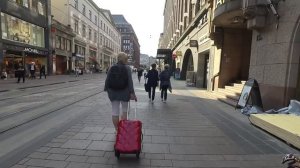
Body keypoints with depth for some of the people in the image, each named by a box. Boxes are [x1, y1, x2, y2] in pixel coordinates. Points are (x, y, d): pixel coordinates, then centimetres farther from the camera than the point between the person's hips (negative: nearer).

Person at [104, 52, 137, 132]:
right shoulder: (127, 68, -9)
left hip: (113, 92, 3)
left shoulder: (112, 68, 1)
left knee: (115, 111, 9)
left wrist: (106, 89, 15)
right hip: (124, 92, -2)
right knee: (124, 110, 15)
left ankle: (117, 129, 19)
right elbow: (130, 81, -14)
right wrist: (132, 93, -13)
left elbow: (107, 80, 3)